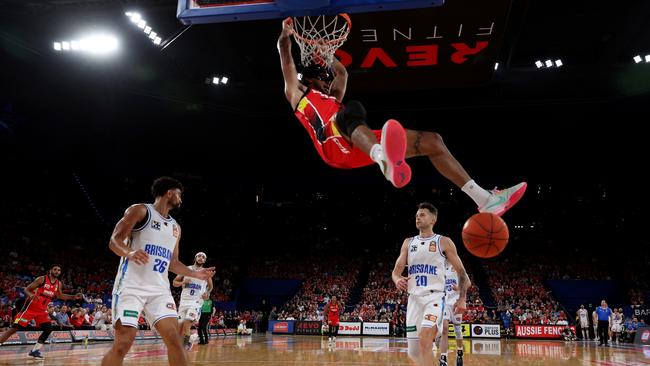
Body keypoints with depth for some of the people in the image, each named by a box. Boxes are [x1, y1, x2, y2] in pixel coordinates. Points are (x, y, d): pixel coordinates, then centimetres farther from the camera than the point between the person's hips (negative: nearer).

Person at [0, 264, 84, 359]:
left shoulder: (59, 284, 4)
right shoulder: (41, 279, -13)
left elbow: (60, 295, 20)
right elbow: (26, 289, -12)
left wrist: (74, 297, 8)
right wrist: (31, 295, -35)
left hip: (42, 310, 6)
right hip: (31, 307, -6)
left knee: (48, 329, -7)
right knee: (15, 328, -9)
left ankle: (35, 350, 0)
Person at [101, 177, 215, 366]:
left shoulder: (175, 227, 20)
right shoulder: (140, 210, 0)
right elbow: (114, 240, -8)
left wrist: (196, 274, 15)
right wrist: (129, 253, -29)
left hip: (159, 289, 6)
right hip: (132, 286, -6)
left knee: (174, 338, -3)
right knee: (123, 343, -11)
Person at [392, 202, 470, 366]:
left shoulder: (444, 242, 2)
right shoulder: (408, 242, 13)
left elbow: (461, 272, 4)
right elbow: (396, 271, 12)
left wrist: (462, 299, -8)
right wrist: (398, 280, -12)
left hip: (435, 296, -4)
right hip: (414, 297, 5)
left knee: (425, 341, -25)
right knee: (414, 351, 5)